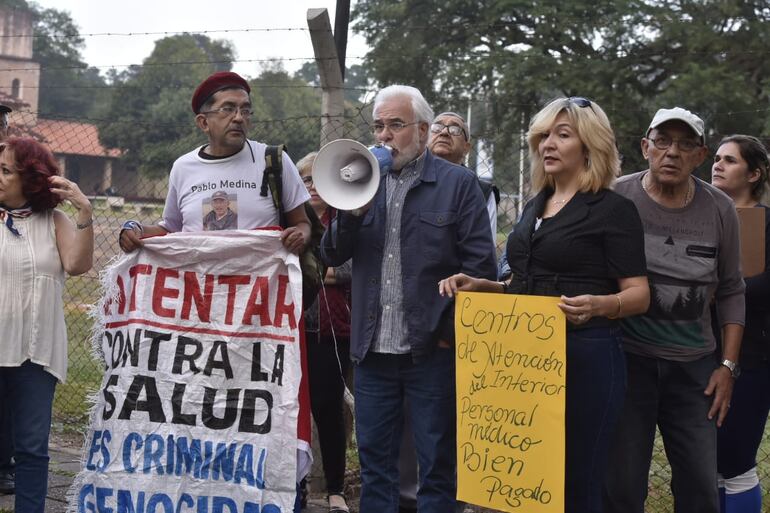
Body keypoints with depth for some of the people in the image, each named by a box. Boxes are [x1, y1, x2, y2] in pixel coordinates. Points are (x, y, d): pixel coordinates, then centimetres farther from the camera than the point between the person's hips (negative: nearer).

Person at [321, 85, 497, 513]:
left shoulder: (459, 184, -2)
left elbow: (481, 265, -6)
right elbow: (333, 255, 6)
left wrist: (453, 329, -10)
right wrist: (353, 212, -11)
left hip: (431, 349, -4)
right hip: (373, 349, 4)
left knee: (437, 462, 6)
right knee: (374, 460, 12)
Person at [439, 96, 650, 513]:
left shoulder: (613, 210, -6)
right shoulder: (535, 207, 15)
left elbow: (639, 295, -10)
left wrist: (599, 305, -30)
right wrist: (479, 286, 5)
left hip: (585, 355, -7)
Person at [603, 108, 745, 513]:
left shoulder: (720, 210, 2)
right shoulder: (616, 199, -5)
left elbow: (730, 292, 10)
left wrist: (727, 366, 5)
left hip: (693, 367, 2)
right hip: (627, 358, -2)